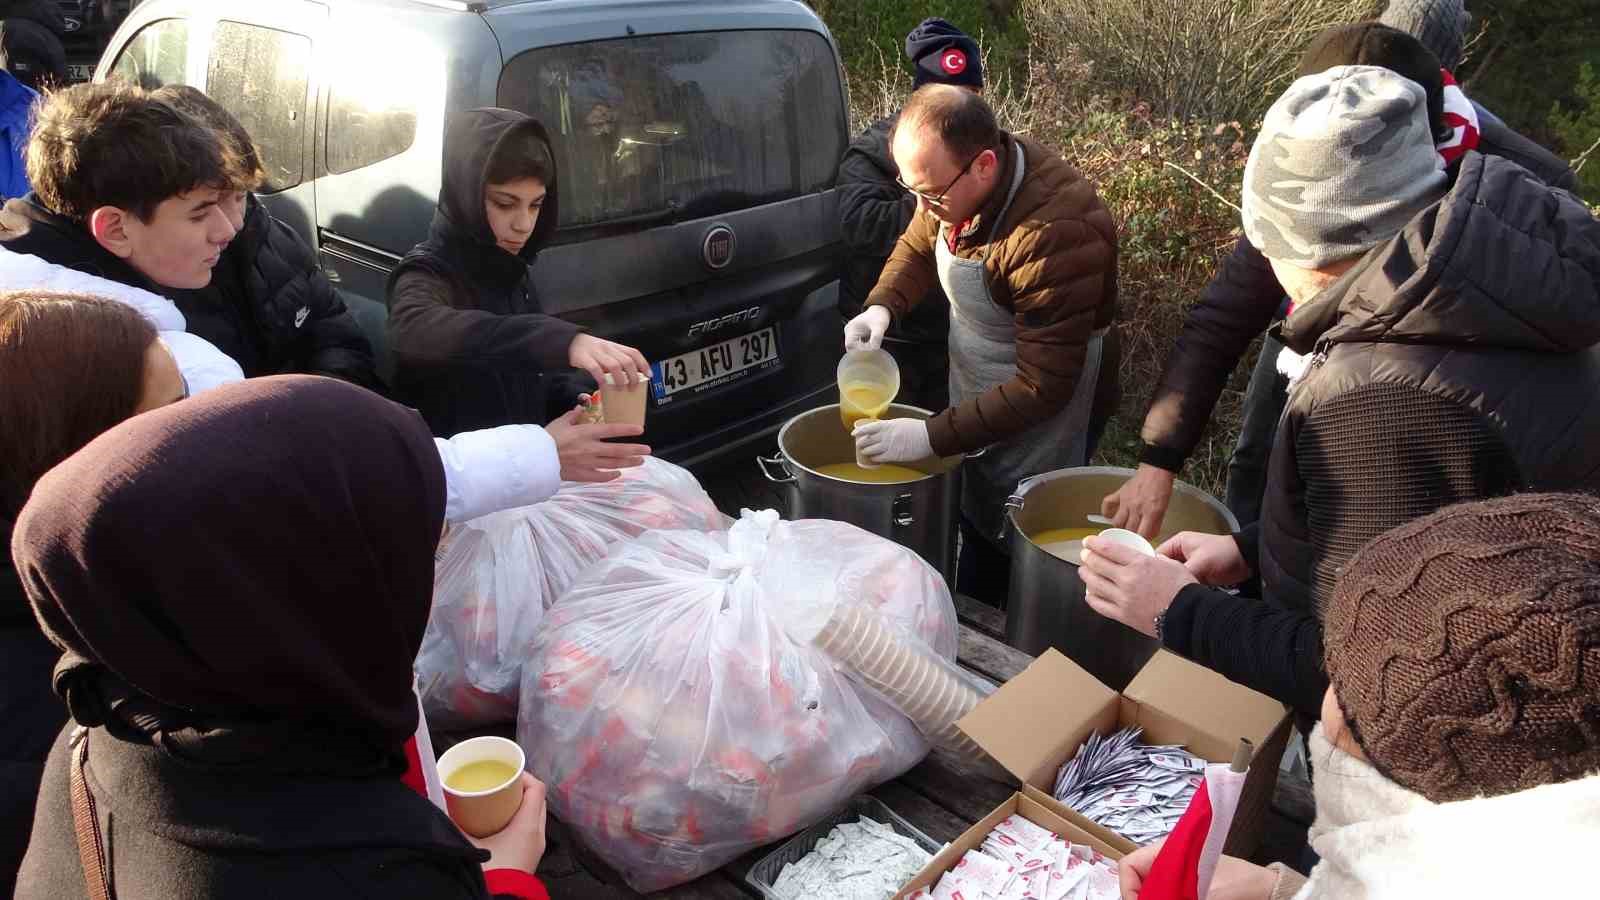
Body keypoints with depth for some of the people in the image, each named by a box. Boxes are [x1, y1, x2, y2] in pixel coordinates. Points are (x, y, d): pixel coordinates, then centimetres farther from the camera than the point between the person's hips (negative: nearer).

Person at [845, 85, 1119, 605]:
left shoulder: (1056, 233, -35)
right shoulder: (954, 182, -10)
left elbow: (1042, 385, -31)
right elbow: (917, 248, 10)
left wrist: (933, 438, -33)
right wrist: (881, 307, -10)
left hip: (1037, 421, -7)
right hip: (974, 407, 7)